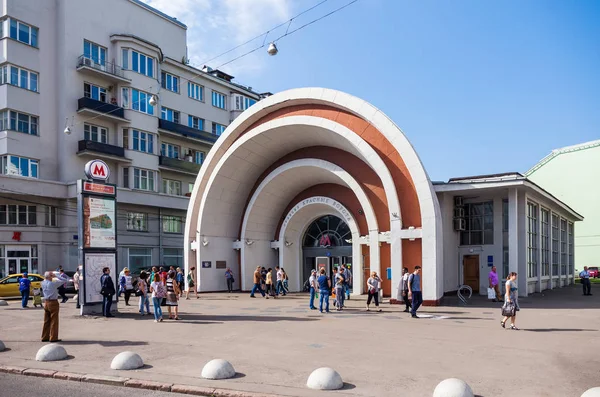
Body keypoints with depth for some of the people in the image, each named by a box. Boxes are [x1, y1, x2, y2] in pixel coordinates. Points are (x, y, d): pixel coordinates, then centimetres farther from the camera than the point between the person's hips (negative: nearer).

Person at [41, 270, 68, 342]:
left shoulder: (43, 283, 1)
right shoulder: (53, 283, -17)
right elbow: (65, 280, -12)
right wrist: (56, 276, -8)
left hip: (46, 303, 7)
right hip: (53, 303, -7)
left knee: (46, 321, 14)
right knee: (54, 321, 1)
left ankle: (45, 337, 21)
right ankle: (53, 338, 5)